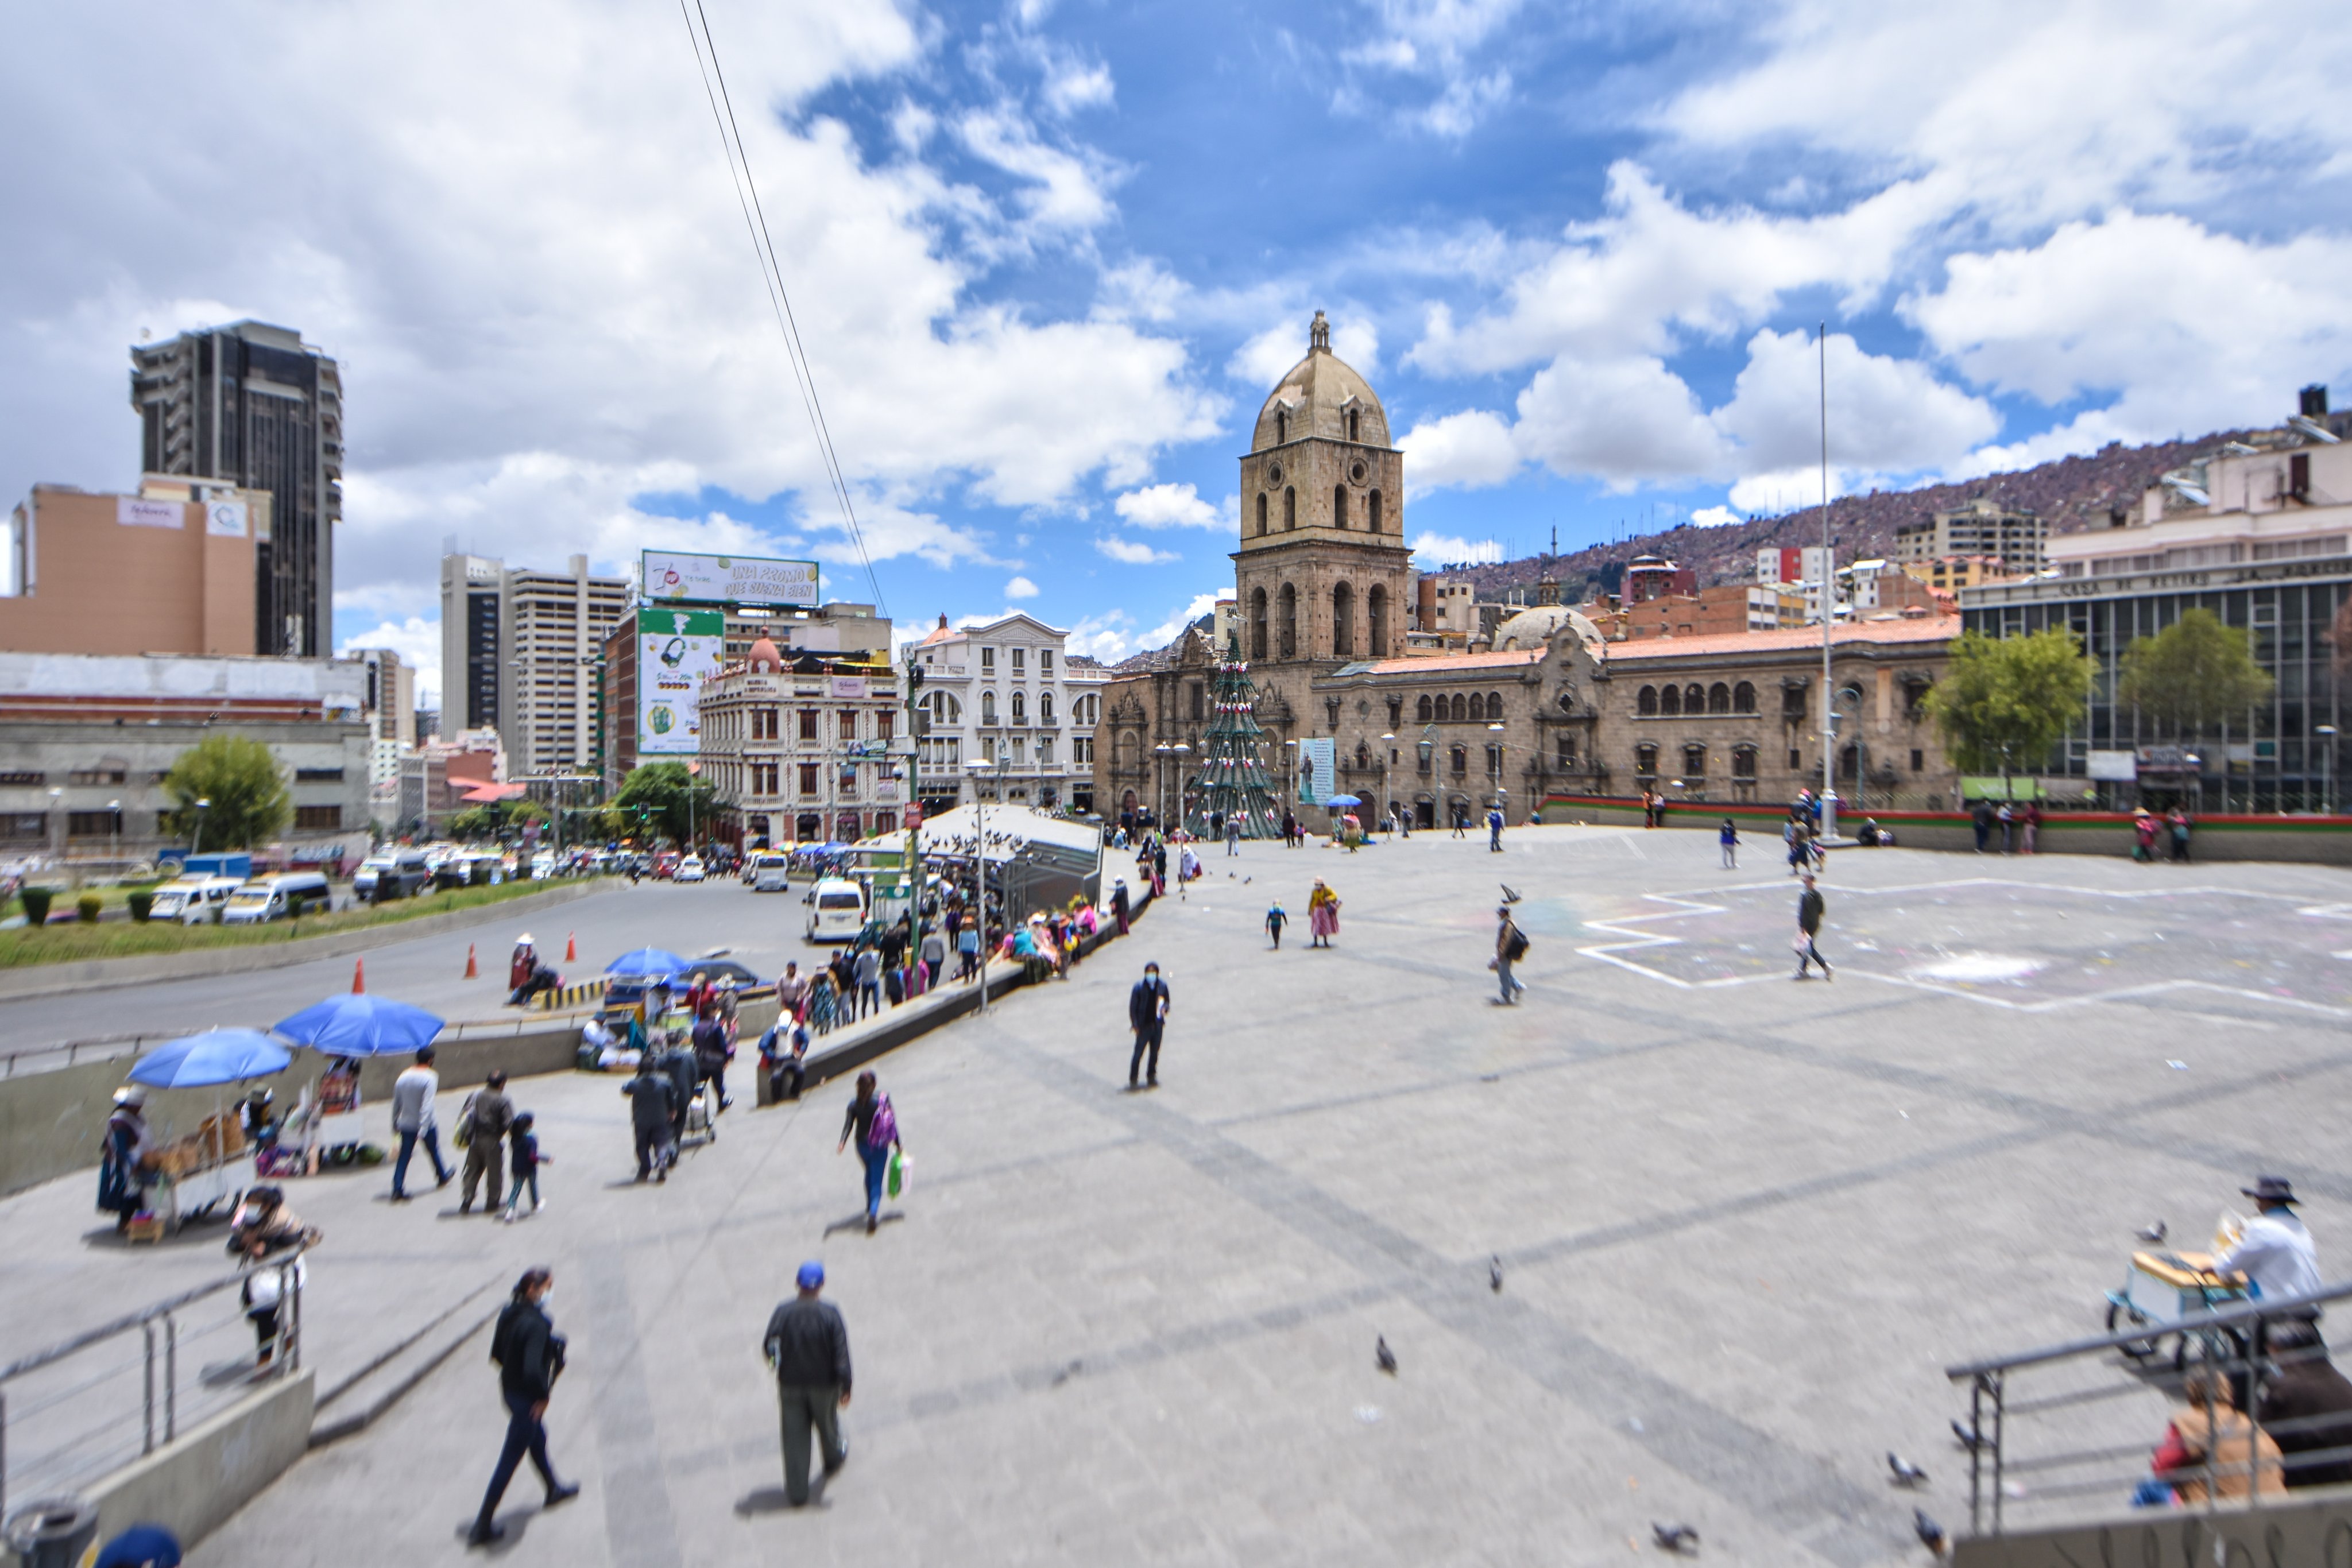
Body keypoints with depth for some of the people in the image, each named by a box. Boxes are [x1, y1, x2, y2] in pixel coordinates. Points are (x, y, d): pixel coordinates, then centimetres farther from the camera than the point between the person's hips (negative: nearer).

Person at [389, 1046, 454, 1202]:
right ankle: (443, 1177, 36)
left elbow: (396, 1104, 9)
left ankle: (398, 1190, -1)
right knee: (434, 1151, 17)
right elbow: (427, 1105, -24)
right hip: (426, 1125, -4)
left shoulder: (403, 1077, 1)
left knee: (404, 1157, 7)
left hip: (406, 1125, 4)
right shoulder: (430, 1077, -17)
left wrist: (395, 1124, 21)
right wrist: (423, 1130, -23)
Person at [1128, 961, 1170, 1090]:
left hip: (1158, 1025, 3)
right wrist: (1135, 1025, -9)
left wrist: (1165, 1008, -10)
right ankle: (1133, 1080, 9)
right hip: (1144, 1026, -3)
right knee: (1138, 1053, -2)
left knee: (1155, 1053, 12)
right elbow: (1132, 1007, -5)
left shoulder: (1163, 986, 1)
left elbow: (1166, 1001, 14)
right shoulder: (1139, 987, -9)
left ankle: (1152, 1077, 26)